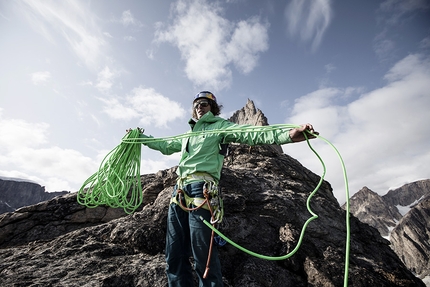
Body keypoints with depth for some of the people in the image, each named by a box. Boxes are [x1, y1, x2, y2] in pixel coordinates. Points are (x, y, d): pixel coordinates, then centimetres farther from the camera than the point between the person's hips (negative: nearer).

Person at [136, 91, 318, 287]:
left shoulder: (220, 126, 7)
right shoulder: (188, 134, 27)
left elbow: (251, 134, -8)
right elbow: (165, 146, 39)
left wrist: (288, 135, -23)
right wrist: (141, 137, 45)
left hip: (200, 189, -7)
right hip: (178, 191, 7)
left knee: (204, 259, -5)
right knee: (174, 257, 10)